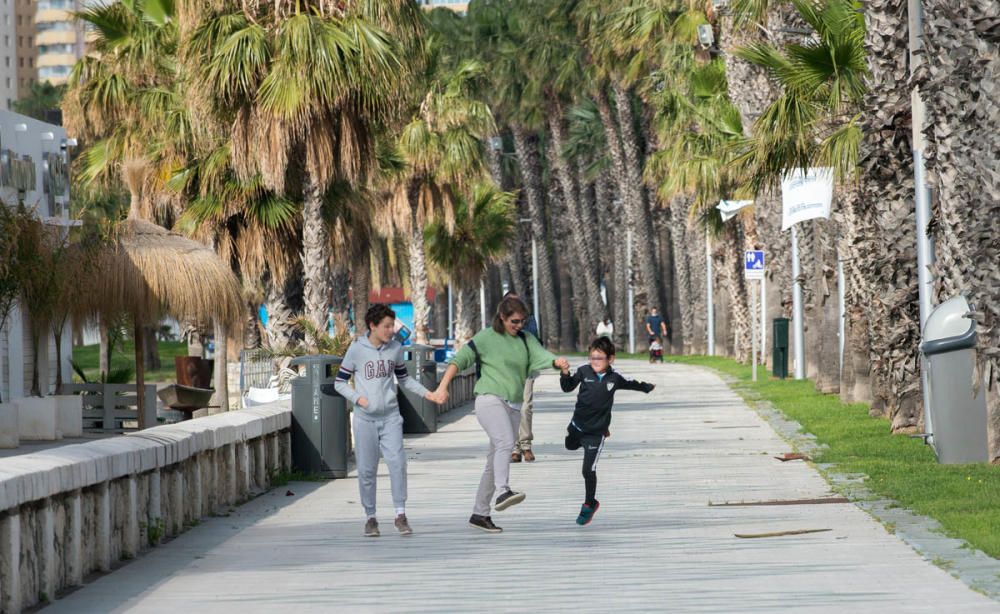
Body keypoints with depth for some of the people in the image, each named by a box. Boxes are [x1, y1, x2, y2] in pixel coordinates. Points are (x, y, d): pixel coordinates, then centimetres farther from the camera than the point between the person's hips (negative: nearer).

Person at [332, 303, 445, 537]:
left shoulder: (395, 348, 5)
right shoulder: (357, 349, -4)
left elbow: (403, 378, 19)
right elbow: (339, 382, 2)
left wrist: (427, 393, 7)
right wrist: (358, 398, -13)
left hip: (390, 417, 2)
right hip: (365, 419, -2)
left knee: (397, 462, -13)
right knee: (367, 470, 2)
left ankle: (400, 515, -8)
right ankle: (370, 517, 14)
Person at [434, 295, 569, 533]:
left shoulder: (526, 340, 12)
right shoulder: (486, 338, -1)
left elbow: (540, 356, -5)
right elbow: (459, 360, -3)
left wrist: (557, 361, -27)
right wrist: (443, 386, -15)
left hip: (513, 406, 6)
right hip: (489, 399, -6)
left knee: (496, 461, 9)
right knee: (505, 442, -31)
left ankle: (479, 513, 16)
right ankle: (503, 492, -46)